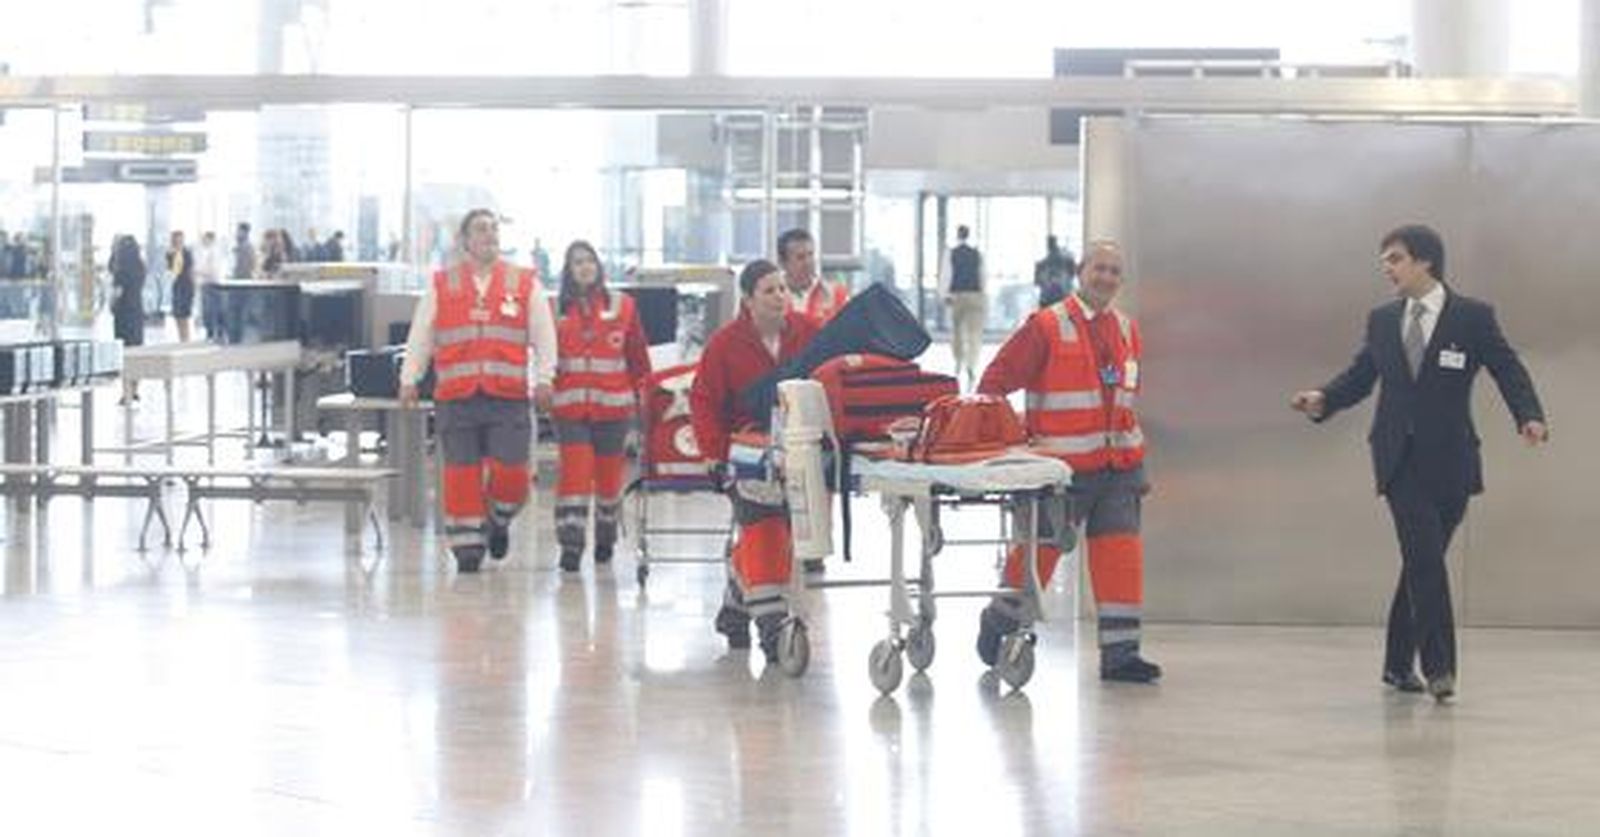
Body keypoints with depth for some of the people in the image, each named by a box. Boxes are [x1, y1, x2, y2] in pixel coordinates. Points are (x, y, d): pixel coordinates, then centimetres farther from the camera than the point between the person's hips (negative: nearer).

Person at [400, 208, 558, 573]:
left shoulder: (525, 283, 9)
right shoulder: (441, 284, 10)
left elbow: (544, 334, 7)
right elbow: (420, 336, 10)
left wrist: (544, 379, -4)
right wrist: (409, 379, 2)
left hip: (509, 396, 0)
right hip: (456, 397, 0)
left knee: (511, 472, -6)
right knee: (461, 473, -1)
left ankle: (497, 521, 23)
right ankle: (467, 544, 10)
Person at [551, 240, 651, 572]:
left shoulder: (622, 306, 4)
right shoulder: (557, 309, 5)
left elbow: (638, 354, 6)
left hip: (612, 405, 1)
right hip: (569, 406, -1)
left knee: (609, 474, 10)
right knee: (574, 473, -10)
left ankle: (605, 536, 30)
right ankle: (570, 544, -11)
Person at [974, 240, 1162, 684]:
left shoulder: (1127, 330, 13)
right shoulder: (1046, 327, -6)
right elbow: (995, 382, -7)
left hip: (1119, 464, 5)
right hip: (1062, 465, -5)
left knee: (1121, 553, 0)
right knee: (1039, 548, 4)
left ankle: (1120, 652, 3)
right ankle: (999, 622, 27)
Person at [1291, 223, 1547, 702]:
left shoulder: (1473, 317, 0)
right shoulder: (1382, 320, 10)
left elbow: (1509, 372, -3)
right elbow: (1359, 376, 11)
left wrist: (1529, 418, -21)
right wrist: (1323, 400, -8)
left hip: (1449, 460, -1)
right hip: (1400, 458, 1)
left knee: (1422, 562, 6)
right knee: (1424, 557, -14)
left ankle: (1399, 663, 20)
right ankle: (1438, 666, -12)